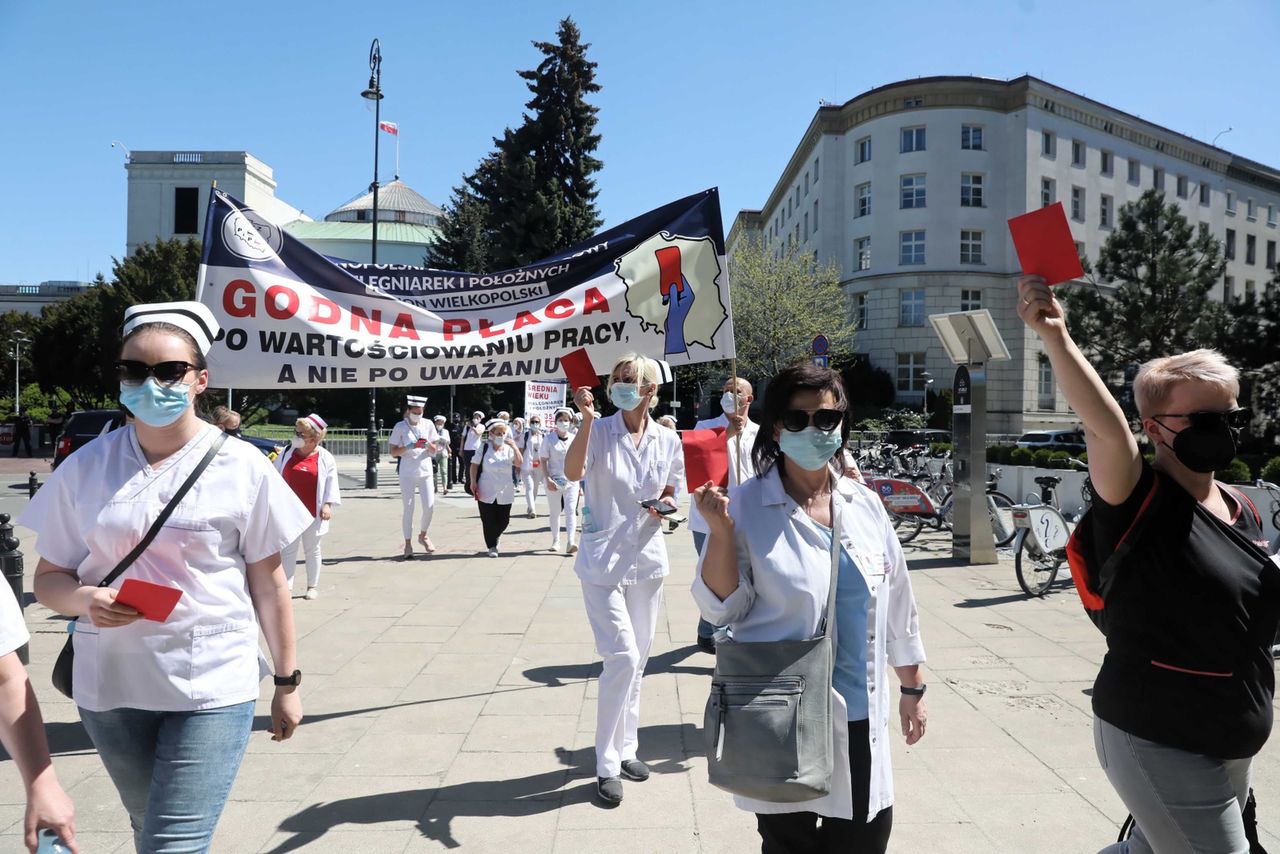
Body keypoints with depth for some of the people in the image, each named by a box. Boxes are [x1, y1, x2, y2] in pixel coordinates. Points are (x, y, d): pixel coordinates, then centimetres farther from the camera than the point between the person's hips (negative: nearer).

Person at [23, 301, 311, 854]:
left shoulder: (242, 468, -7)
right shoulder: (85, 468, 0)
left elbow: (268, 586, -1)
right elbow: (49, 578, 7)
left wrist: (287, 682, 2)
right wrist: (86, 599, -16)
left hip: (211, 689, -3)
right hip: (110, 686, 4)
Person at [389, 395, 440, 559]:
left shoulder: (428, 425, 3)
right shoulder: (400, 427, -3)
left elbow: (435, 450, 6)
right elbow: (393, 452, -3)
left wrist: (428, 445, -16)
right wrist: (408, 447, -19)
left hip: (425, 471, 2)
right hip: (407, 473, -2)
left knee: (430, 506, -3)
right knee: (408, 509, 0)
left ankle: (423, 535, 23)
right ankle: (408, 544, 11)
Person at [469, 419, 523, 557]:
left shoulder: (509, 449, 2)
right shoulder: (484, 447, -2)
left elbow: (519, 463, -12)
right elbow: (474, 465, 0)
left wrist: (514, 446, -18)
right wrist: (473, 483, -8)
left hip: (505, 493, 2)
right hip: (486, 492, -2)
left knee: (503, 521, 7)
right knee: (488, 521, 1)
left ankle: (493, 538, 36)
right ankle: (492, 546, 18)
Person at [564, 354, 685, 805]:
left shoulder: (667, 440, 4)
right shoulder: (600, 431, -7)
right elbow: (573, 472, -25)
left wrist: (666, 505, -6)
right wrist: (587, 419, -29)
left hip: (647, 560, 5)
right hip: (603, 560, -4)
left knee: (637, 660, 14)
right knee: (622, 657, -12)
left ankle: (626, 748, 31)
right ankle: (606, 765, 3)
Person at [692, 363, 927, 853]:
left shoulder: (865, 504, 3)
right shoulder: (746, 506, -10)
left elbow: (896, 603, 11)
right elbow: (720, 608, -8)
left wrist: (912, 687, 15)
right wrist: (720, 532, -22)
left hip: (860, 717, 4)